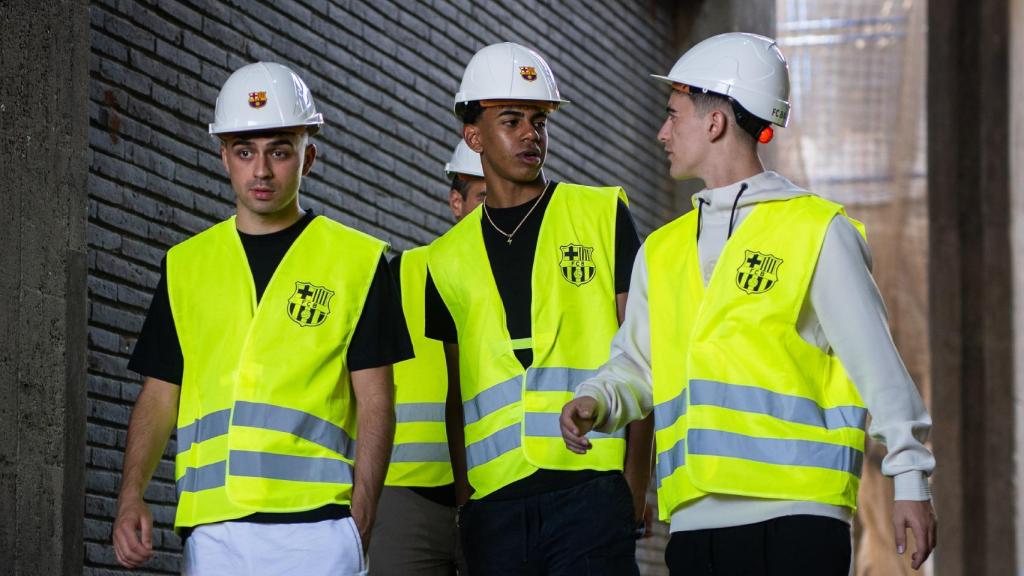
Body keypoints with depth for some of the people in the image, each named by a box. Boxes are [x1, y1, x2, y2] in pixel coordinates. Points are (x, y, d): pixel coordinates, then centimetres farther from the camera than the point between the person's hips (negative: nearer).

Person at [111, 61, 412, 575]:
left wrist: (358, 526, -9)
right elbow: (160, 395, 15)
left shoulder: (359, 262, 7)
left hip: (316, 530, -3)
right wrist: (131, 496, -1)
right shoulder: (186, 264, 16)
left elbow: (374, 405, 3)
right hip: (209, 531, 3)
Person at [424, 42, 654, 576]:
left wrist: (636, 481, -5)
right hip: (493, 505, 3)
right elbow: (456, 397, 16)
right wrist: (463, 498, 5)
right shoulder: (448, 260, 14)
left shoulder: (603, 216, 7)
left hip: (590, 490, -3)